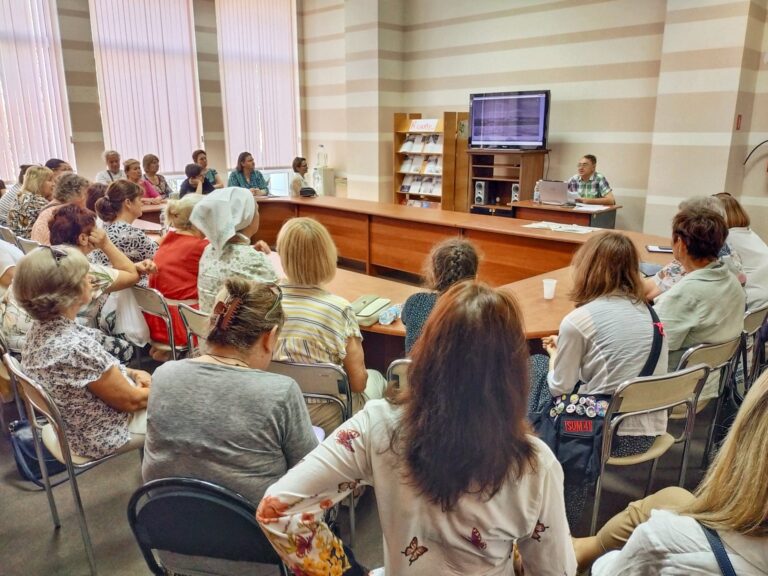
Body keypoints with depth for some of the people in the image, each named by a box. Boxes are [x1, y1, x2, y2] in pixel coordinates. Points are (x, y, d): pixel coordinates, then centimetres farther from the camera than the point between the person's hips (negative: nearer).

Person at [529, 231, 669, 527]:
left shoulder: (578, 320, -14)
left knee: (538, 388, 18)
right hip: (651, 432, 7)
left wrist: (555, 354, 14)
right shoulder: (649, 312, 5)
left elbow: (559, 388, -6)